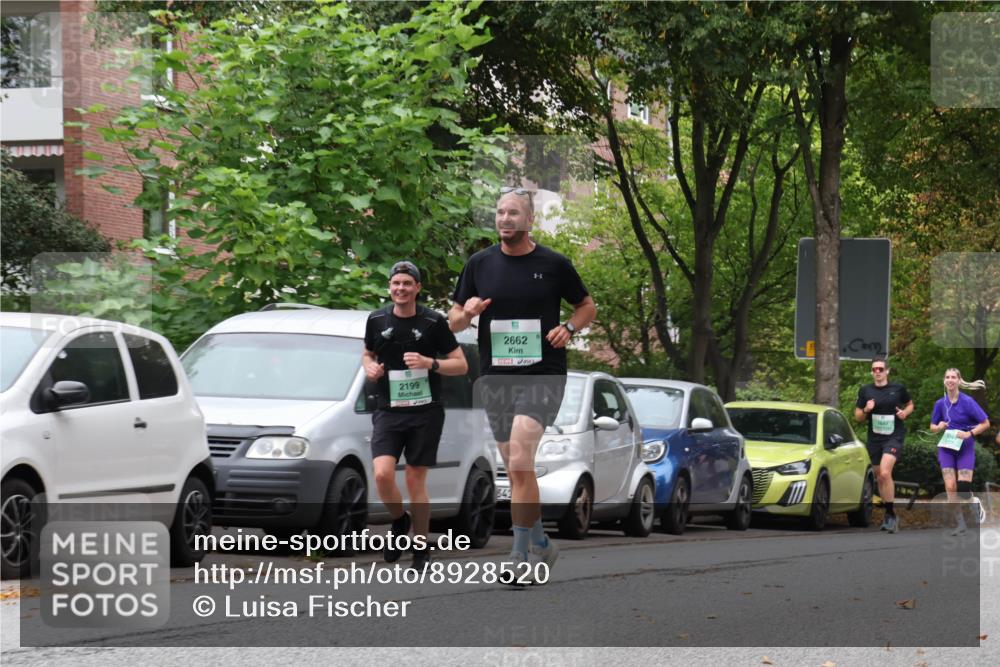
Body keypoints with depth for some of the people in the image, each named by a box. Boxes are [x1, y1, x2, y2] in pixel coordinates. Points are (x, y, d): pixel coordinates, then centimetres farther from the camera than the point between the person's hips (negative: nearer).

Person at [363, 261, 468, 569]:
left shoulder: (434, 322, -3)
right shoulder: (377, 320, 6)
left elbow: (461, 365, 0)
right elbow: (368, 353, 24)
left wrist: (430, 363, -17)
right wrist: (370, 367, 0)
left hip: (425, 412, -2)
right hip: (388, 411, 2)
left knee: (415, 480, 0)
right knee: (382, 474, -15)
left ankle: (421, 548, 14)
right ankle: (399, 522, 15)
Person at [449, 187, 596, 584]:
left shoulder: (554, 265, 0)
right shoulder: (480, 264, 6)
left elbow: (587, 306, 13)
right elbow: (453, 321, 12)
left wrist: (569, 328, -7)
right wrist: (467, 313, -11)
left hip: (542, 375, -4)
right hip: (495, 376, 4)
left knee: (520, 463, -18)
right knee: (516, 471, 11)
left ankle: (521, 558, -15)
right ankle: (541, 545, 26)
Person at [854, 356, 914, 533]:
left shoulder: (898, 389, 1)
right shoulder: (865, 391, 6)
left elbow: (910, 405, 16)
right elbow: (858, 417, 11)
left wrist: (905, 412, -6)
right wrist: (866, 410, -10)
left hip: (894, 437, -4)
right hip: (874, 438, 4)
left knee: (885, 473, -22)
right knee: (880, 477, 10)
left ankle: (890, 514, -15)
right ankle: (890, 514, 24)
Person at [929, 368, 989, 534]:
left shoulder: (967, 401, -9)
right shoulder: (940, 403, 2)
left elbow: (985, 423, -6)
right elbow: (933, 426, 14)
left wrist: (970, 433, -19)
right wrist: (939, 427, -9)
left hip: (965, 447, -3)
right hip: (947, 447, 3)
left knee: (963, 487, -12)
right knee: (950, 486, -10)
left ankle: (976, 507, 23)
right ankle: (959, 523, 3)